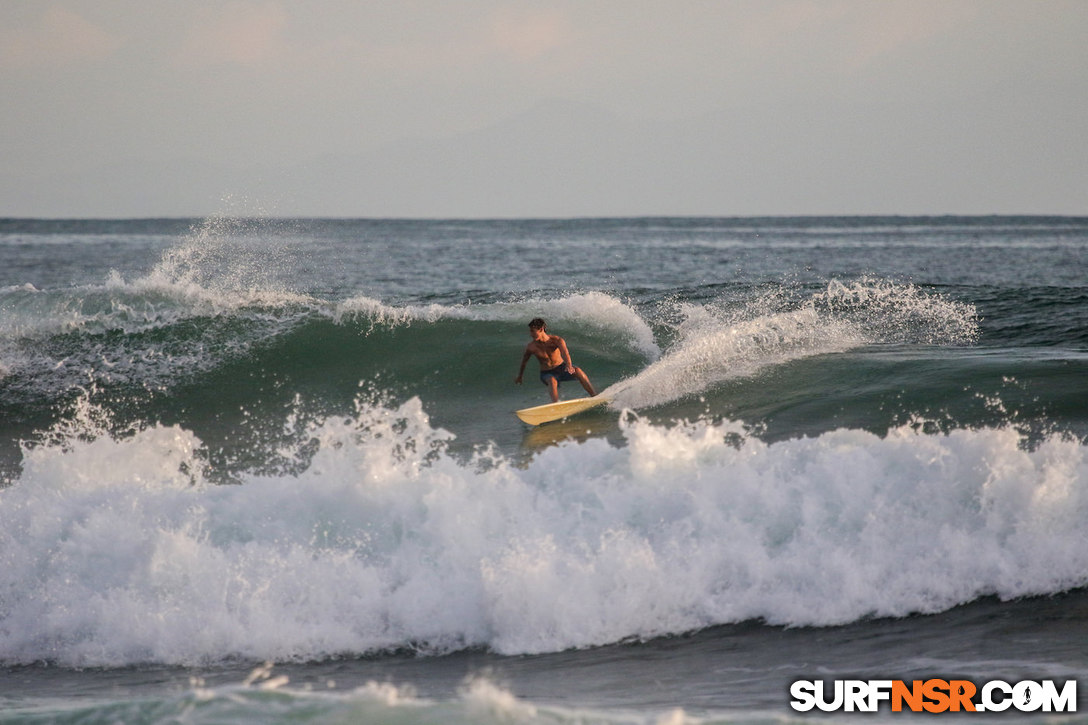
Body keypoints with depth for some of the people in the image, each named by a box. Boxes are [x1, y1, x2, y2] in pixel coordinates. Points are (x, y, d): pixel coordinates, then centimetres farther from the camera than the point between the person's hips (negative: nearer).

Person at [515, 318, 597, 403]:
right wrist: (519, 377, 22)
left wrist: (568, 365, -60)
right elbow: (524, 361, 7)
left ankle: (594, 395, -25)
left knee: (577, 371, -29)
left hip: (561, 368, 0)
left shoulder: (556, 340, -19)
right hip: (547, 374, 0)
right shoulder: (531, 347, -12)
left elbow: (564, 352, -38)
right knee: (552, 381, -36)